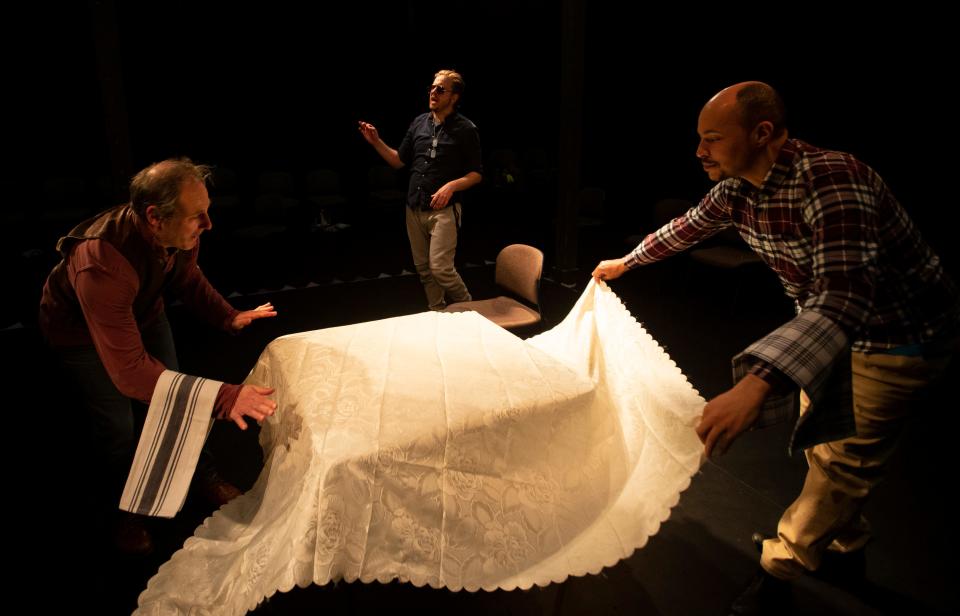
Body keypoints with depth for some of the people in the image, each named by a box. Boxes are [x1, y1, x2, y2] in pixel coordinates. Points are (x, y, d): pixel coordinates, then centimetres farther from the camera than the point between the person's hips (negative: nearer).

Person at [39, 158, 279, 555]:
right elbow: (129, 371, -47)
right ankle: (126, 509, 28)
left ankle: (205, 477, 34)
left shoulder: (181, 232, -28)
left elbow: (187, 277, -4)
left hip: (141, 311, 5)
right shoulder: (102, 267, -47)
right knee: (116, 424, 0)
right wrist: (222, 397, -55)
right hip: (80, 330, -5)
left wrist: (229, 317, -19)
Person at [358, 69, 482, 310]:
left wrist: (451, 185, -21)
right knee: (424, 269, 10)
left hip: (443, 209, -5)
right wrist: (376, 142, -1)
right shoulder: (419, 122, 8)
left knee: (440, 268, -11)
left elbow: (476, 174, -4)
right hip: (414, 208, 6)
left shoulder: (465, 129, -6)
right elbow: (399, 161, 13)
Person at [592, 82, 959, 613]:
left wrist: (755, 386, -60)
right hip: (826, 324, 8)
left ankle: (782, 563, 21)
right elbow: (688, 228, 10)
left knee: (843, 458, 2)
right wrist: (625, 263, 22)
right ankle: (845, 544, 43)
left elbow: (847, 298, -47)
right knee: (821, 441, 20)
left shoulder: (830, 181, -37)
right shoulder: (735, 189, -11)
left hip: (901, 334, -8)